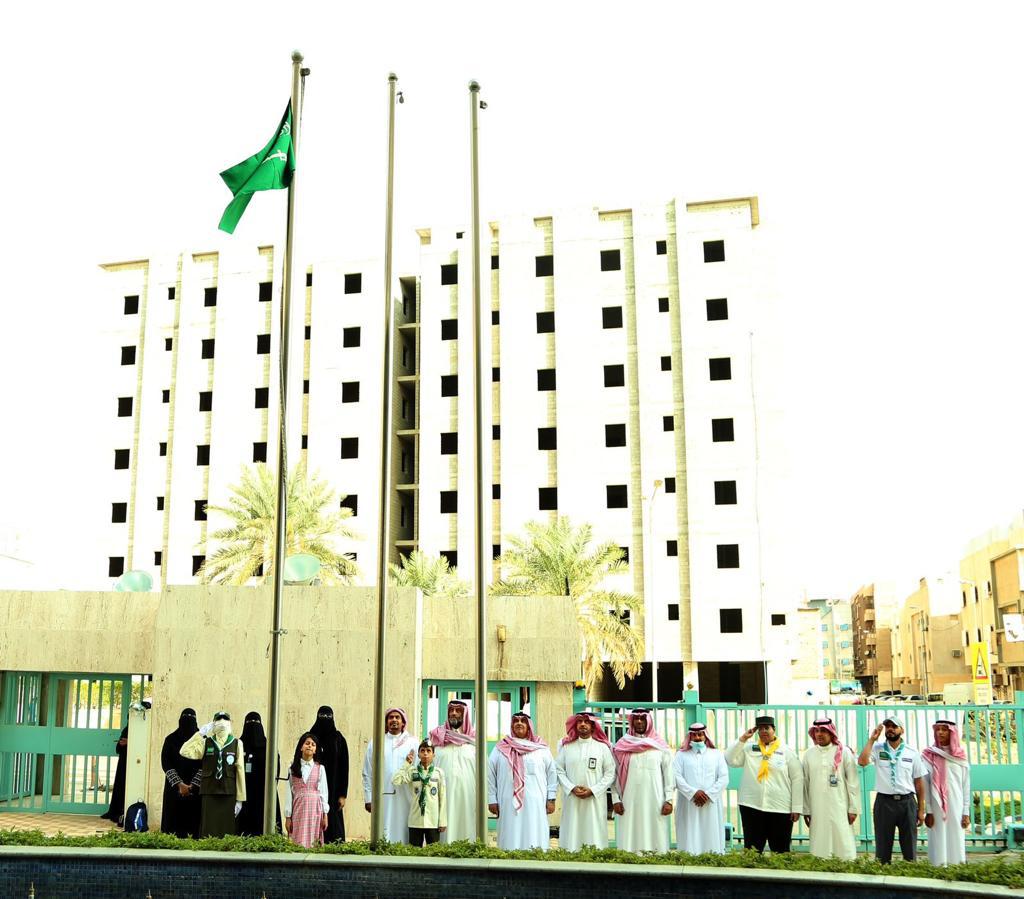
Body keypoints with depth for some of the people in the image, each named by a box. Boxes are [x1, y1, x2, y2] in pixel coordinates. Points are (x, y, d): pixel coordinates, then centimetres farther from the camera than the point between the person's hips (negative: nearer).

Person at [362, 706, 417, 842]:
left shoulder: (412, 742, 7)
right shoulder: (375, 743, 9)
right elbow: (367, 774, 9)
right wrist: (368, 798, 3)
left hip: (405, 797, 0)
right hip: (382, 796, 0)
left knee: (402, 831, -1)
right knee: (384, 832, -2)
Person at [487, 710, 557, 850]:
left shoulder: (541, 748, 9)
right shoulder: (501, 749, 9)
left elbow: (552, 774, 9)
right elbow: (490, 774, 7)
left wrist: (551, 799, 3)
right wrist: (492, 800, 2)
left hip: (535, 805, 0)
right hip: (509, 805, 0)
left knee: (535, 842, -3)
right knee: (511, 839, -3)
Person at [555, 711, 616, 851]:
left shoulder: (602, 747, 5)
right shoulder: (567, 746, 8)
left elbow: (610, 773, 1)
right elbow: (559, 770, 4)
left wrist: (593, 790, -8)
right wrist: (572, 788, -10)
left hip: (595, 799, -1)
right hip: (572, 799, 1)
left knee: (594, 833, -4)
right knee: (572, 832, -2)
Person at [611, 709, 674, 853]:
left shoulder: (660, 746, 7)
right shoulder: (622, 745, 7)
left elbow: (668, 774, 6)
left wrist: (668, 800, -1)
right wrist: (616, 799, -2)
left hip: (654, 800, 0)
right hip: (629, 801, 0)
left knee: (654, 832, -3)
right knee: (629, 835, -3)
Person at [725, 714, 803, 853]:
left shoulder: (787, 751, 5)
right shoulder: (749, 749, 11)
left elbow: (797, 779, 3)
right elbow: (731, 760, 0)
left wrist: (796, 808, -2)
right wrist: (743, 739, 0)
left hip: (781, 809, -1)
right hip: (751, 806, 1)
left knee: (780, 851, 4)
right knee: (752, 849, 3)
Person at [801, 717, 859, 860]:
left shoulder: (844, 752, 0)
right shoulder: (809, 754, 7)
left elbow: (853, 782, 0)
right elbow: (805, 783, 10)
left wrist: (853, 808, -3)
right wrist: (806, 810, 9)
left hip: (840, 809, -2)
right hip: (817, 810, 2)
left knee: (844, 846, -4)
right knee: (820, 848, 1)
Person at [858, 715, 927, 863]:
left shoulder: (912, 753, 4)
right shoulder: (877, 748, 2)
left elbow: (919, 782, 7)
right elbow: (862, 762, -17)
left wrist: (921, 809, 5)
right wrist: (871, 739, -12)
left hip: (907, 802, 1)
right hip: (884, 802, 0)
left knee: (909, 845, 6)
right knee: (883, 844, 7)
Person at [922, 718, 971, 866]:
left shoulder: (961, 756, 7)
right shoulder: (929, 756, 1)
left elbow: (966, 786, 8)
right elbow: (925, 785, -1)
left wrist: (966, 812, 3)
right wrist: (928, 811, -7)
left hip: (956, 806, 2)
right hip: (937, 807, -2)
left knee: (956, 841, 2)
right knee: (939, 841, -3)